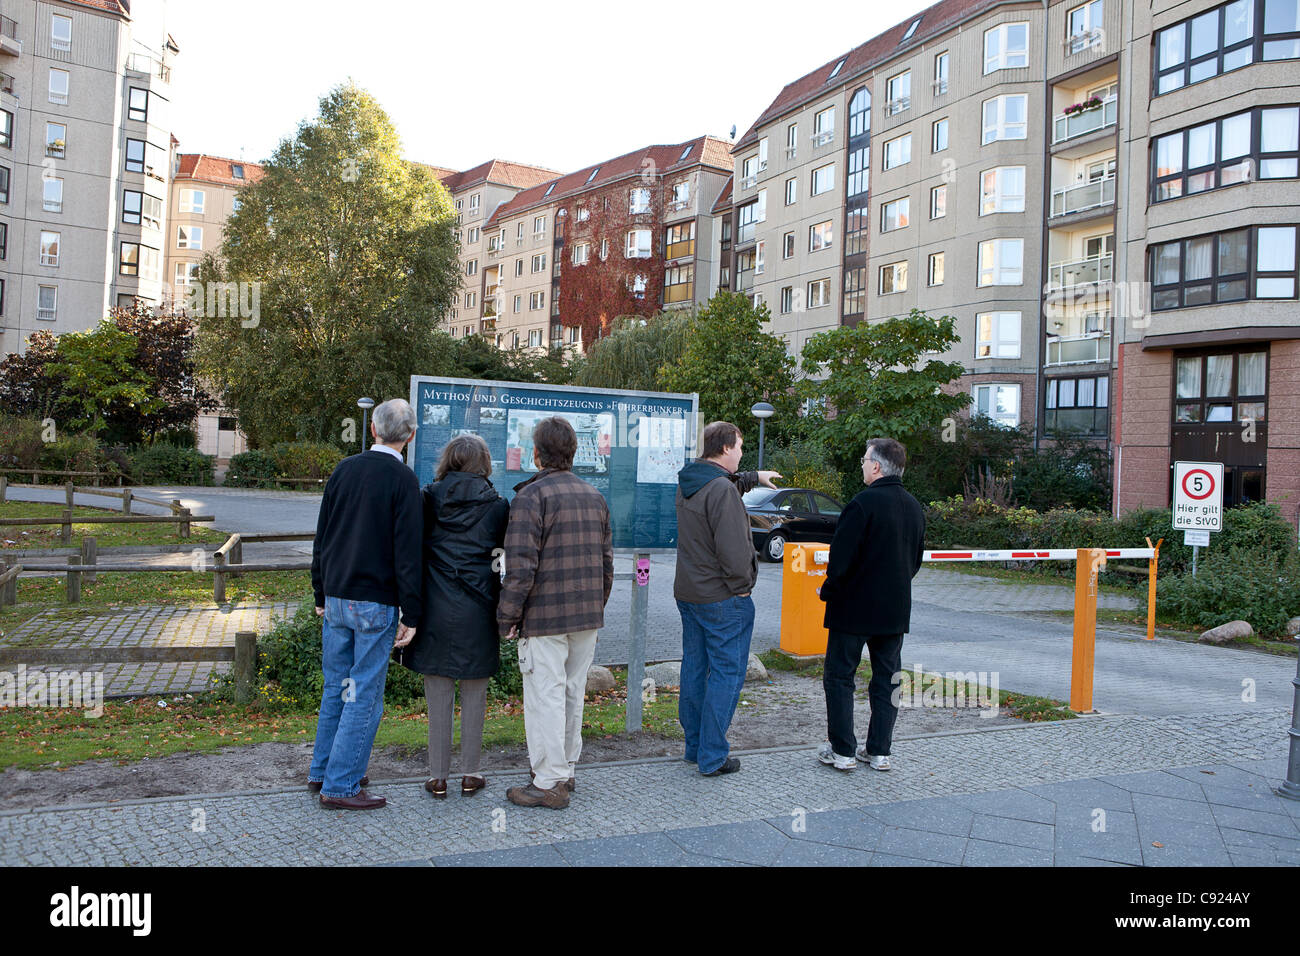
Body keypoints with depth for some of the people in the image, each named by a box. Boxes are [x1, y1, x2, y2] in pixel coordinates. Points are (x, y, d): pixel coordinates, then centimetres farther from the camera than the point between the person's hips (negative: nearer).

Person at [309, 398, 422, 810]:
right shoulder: (402, 480, -12)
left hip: (336, 598, 6)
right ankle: (340, 785, 6)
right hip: (375, 604, -6)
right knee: (364, 695, 2)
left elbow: (321, 537, 12)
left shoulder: (344, 469, 6)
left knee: (335, 687, 17)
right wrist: (411, 614, -10)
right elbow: (407, 551, -14)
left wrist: (321, 594, 20)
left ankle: (322, 771, 27)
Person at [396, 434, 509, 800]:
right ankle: (470, 774, 19)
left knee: (438, 697, 8)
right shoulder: (496, 505, -2)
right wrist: (504, 617, 9)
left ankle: (438, 776, 16)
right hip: (478, 614, 0)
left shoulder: (428, 499, 0)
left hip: (436, 610, 1)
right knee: (474, 695, 11)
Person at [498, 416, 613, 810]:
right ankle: (566, 772, 26)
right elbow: (606, 562, 14)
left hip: (544, 616, -7)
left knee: (545, 697, 0)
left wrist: (507, 616, -9)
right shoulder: (595, 497, 11)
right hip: (587, 615, 7)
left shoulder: (530, 497, -11)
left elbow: (521, 566, -17)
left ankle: (549, 784, 6)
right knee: (573, 694, 15)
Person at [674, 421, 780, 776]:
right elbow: (733, 549, -25)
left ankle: (695, 746, 26)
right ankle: (713, 756, 4)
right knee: (726, 674, 0)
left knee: (694, 670, 15)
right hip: (723, 600, -9)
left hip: (688, 593, 9)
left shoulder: (688, 484, 9)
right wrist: (742, 585, -11)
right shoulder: (723, 491, -21)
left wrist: (754, 477, 42)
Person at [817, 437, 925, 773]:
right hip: (895, 611, 7)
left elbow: (841, 558, -19)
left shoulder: (864, 503, -17)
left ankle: (842, 751, 7)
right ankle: (879, 751, 18)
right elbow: (916, 560, 15)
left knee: (839, 677, 5)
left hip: (854, 609, -7)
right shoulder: (914, 507, 7)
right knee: (886, 679, 13)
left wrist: (828, 591, -3)